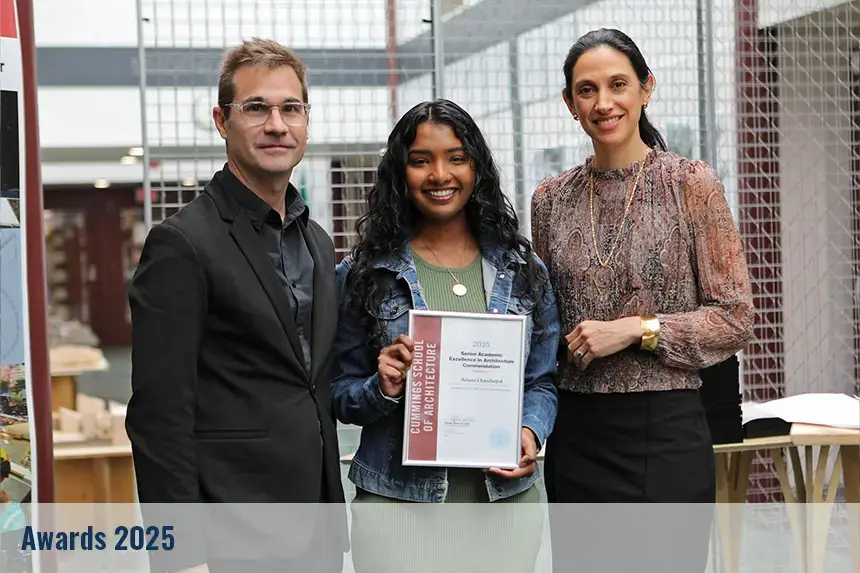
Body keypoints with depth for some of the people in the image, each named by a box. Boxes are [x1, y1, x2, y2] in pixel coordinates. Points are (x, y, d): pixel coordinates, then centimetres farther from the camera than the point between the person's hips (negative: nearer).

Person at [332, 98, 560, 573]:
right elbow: (341, 395, 4)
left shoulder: (522, 269, 7)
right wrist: (383, 389, -16)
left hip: (505, 498, 2)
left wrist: (531, 432, -9)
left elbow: (542, 381, 10)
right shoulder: (364, 272, 1)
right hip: (399, 502, -2)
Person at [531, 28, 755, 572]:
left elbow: (736, 318, -6)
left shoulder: (691, 183, -4)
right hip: (577, 434, 4)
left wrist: (637, 329, -16)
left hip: (665, 430, -4)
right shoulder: (551, 199, 8)